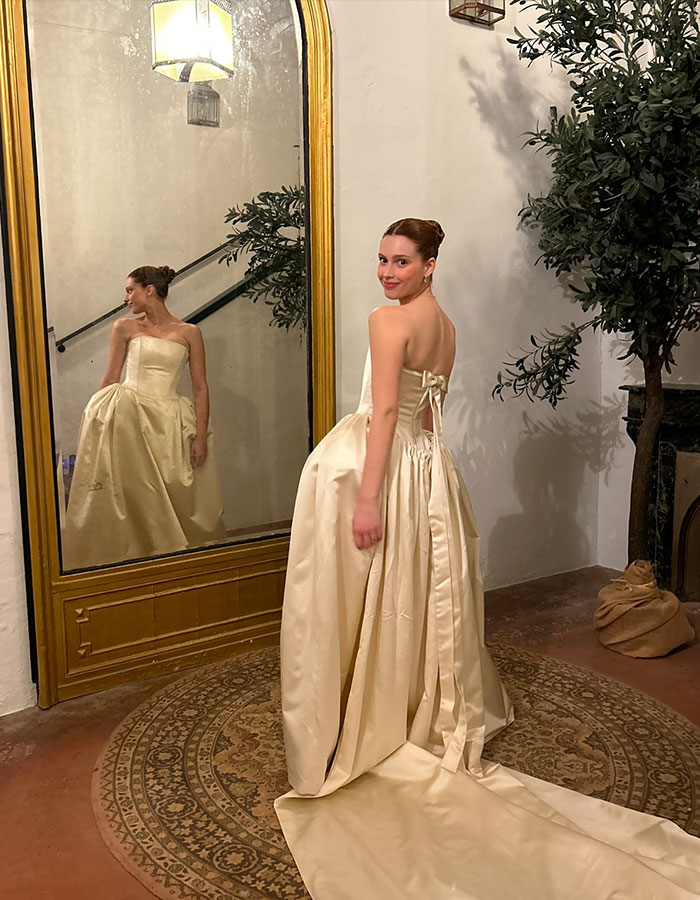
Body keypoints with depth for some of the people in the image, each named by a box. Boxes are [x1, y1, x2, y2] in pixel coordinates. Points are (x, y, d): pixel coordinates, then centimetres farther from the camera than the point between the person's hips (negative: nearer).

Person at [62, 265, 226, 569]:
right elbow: (110, 379, 9)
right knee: (129, 490, -7)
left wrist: (201, 435, -6)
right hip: (127, 413, 0)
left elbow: (201, 388, 2)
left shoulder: (189, 332, 5)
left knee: (175, 496, 0)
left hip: (169, 420, 0)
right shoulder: (125, 328, 8)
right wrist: (95, 416, 3)